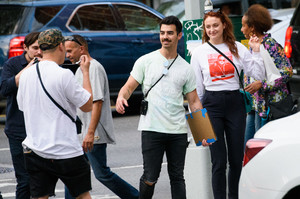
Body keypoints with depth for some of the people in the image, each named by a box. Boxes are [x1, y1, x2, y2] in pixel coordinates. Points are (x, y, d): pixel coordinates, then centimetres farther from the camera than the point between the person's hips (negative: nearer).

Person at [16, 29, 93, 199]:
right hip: (65, 151, -5)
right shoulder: (64, 75, -15)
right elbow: (88, 106, -6)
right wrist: (85, 72, 3)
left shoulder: (26, 74, 4)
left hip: (34, 150, 5)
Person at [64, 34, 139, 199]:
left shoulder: (94, 68, -14)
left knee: (102, 174, -4)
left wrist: (90, 133, -26)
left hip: (94, 135, -9)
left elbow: (97, 103, -21)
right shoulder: (80, 69, 17)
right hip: (79, 133, 9)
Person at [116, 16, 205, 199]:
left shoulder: (186, 68, 10)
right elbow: (129, 86, 4)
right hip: (152, 129, -2)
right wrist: (121, 97, -20)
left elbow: (194, 101, 11)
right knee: (150, 178, -6)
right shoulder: (146, 61, 4)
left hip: (178, 131, 2)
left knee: (177, 177, 7)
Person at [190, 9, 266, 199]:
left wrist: (256, 51, -5)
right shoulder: (199, 52, 4)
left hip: (235, 103, 2)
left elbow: (258, 76, 4)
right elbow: (196, 87, 7)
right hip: (212, 104, -1)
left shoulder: (237, 48, 5)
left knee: (237, 159, 7)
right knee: (219, 161, -4)